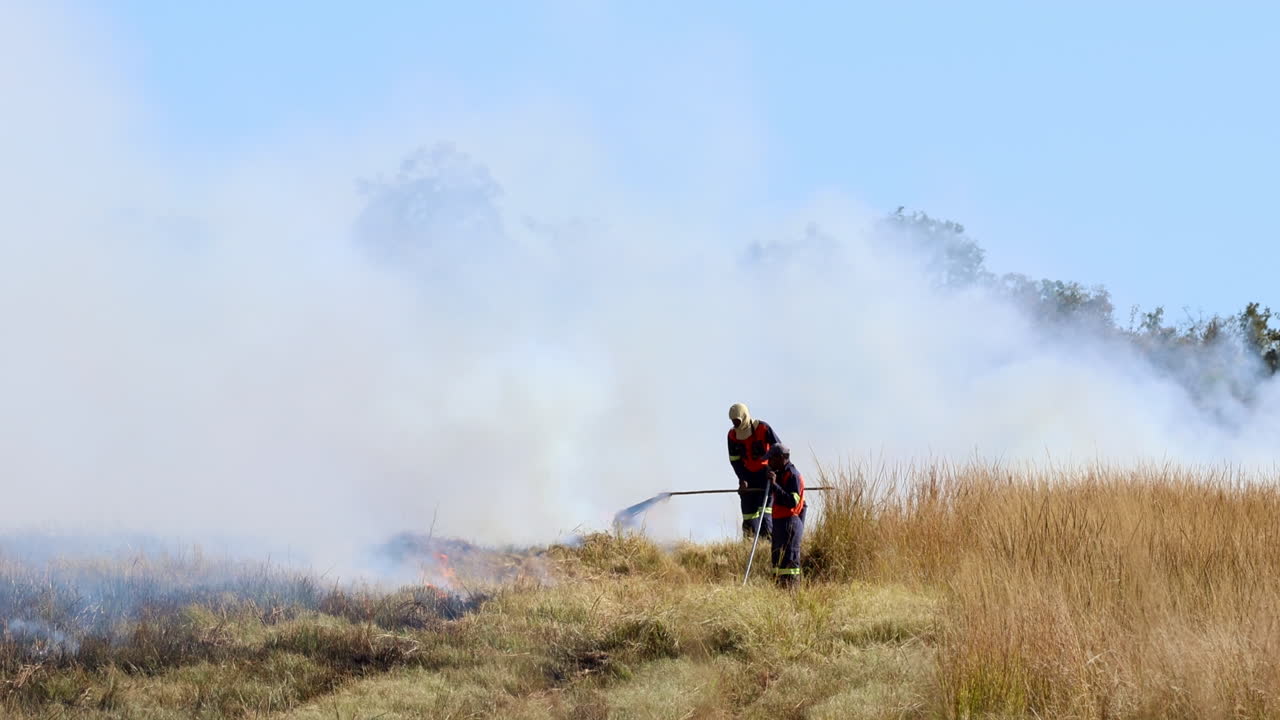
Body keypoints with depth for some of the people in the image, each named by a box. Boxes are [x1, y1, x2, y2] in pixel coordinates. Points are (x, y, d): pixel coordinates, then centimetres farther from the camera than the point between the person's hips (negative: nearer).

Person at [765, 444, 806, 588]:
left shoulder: (793, 475, -13)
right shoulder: (780, 474, 18)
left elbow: (793, 502, -25)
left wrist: (775, 485, -27)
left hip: (790, 523, -10)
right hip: (779, 522, 10)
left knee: (789, 560, -11)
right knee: (778, 559, 12)